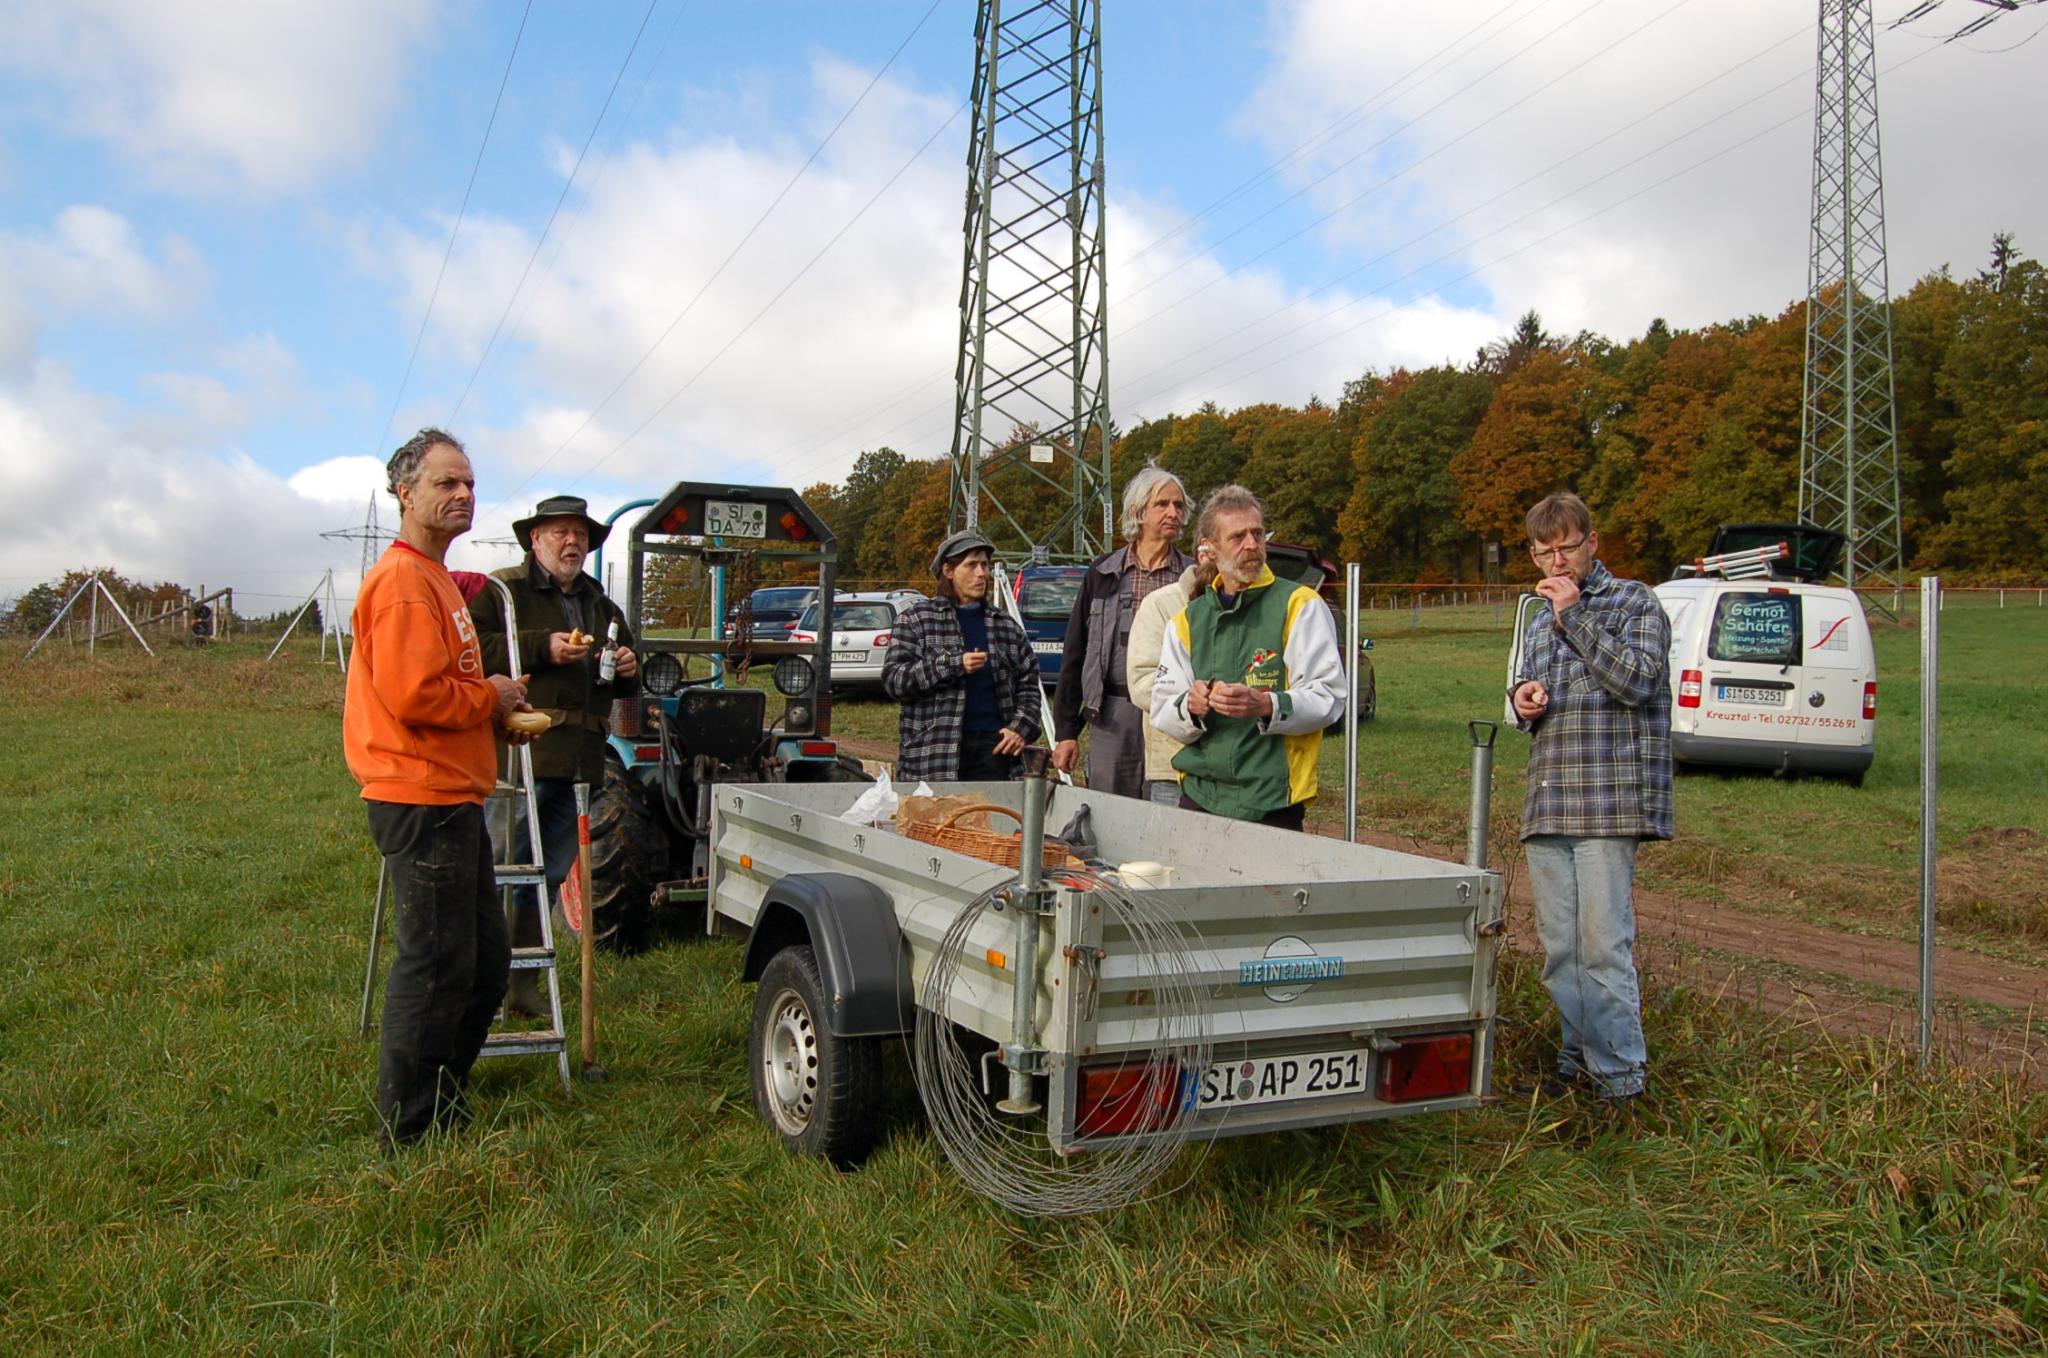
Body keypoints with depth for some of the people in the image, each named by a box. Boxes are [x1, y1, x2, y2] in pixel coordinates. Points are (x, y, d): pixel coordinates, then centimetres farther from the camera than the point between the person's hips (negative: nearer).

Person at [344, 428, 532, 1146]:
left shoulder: (435, 578, 19)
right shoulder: (403, 581, -15)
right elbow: (413, 695, -25)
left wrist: (498, 711, 10)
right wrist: (491, 697, -10)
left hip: (453, 799, 11)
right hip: (423, 802, -11)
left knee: (486, 958, 18)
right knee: (436, 966, -2)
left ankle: (442, 1098, 31)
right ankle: (413, 1126, 11)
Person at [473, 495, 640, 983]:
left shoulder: (601, 605, 24)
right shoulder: (502, 590, 1)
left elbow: (623, 686, 33)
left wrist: (628, 670, 10)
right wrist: (541, 648, -17)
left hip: (579, 759, 7)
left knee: (550, 874, 12)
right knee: (498, 867, -8)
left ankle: (523, 980, 21)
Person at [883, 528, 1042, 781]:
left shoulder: (1006, 625, 18)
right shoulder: (915, 620, 7)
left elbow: (1028, 684, 19)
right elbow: (893, 679, -3)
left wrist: (1022, 728, 2)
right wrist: (953, 665, -13)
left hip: (993, 744, 3)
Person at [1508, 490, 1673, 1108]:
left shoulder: (1634, 602, 2)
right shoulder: (1540, 622, 21)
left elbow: (1638, 680, -14)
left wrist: (1574, 614, -13)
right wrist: (1522, 699, 7)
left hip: (1609, 802, -7)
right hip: (1547, 803, 7)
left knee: (1603, 945, -9)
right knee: (1559, 948, 9)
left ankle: (1620, 1080, 0)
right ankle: (1577, 1062, 20)